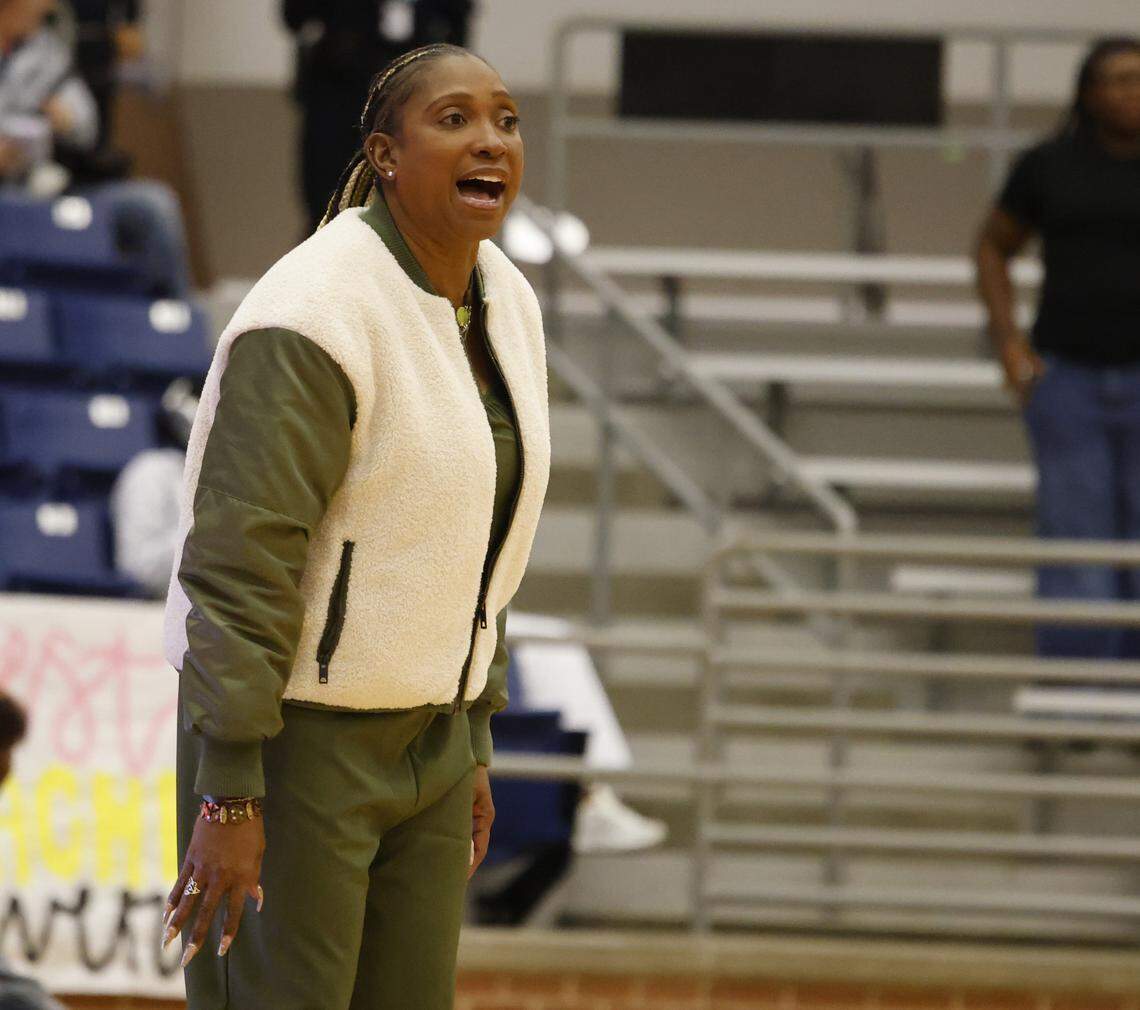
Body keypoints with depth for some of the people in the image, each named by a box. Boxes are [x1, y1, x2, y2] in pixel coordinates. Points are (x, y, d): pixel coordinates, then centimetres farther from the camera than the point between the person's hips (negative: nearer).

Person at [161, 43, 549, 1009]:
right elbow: (238, 563, -24)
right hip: (288, 733, -8)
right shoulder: (315, 319, -23)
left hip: (417, 732, 8)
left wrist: (471, 741, 18)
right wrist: (227, 797, -24)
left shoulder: (501, 305, 5)